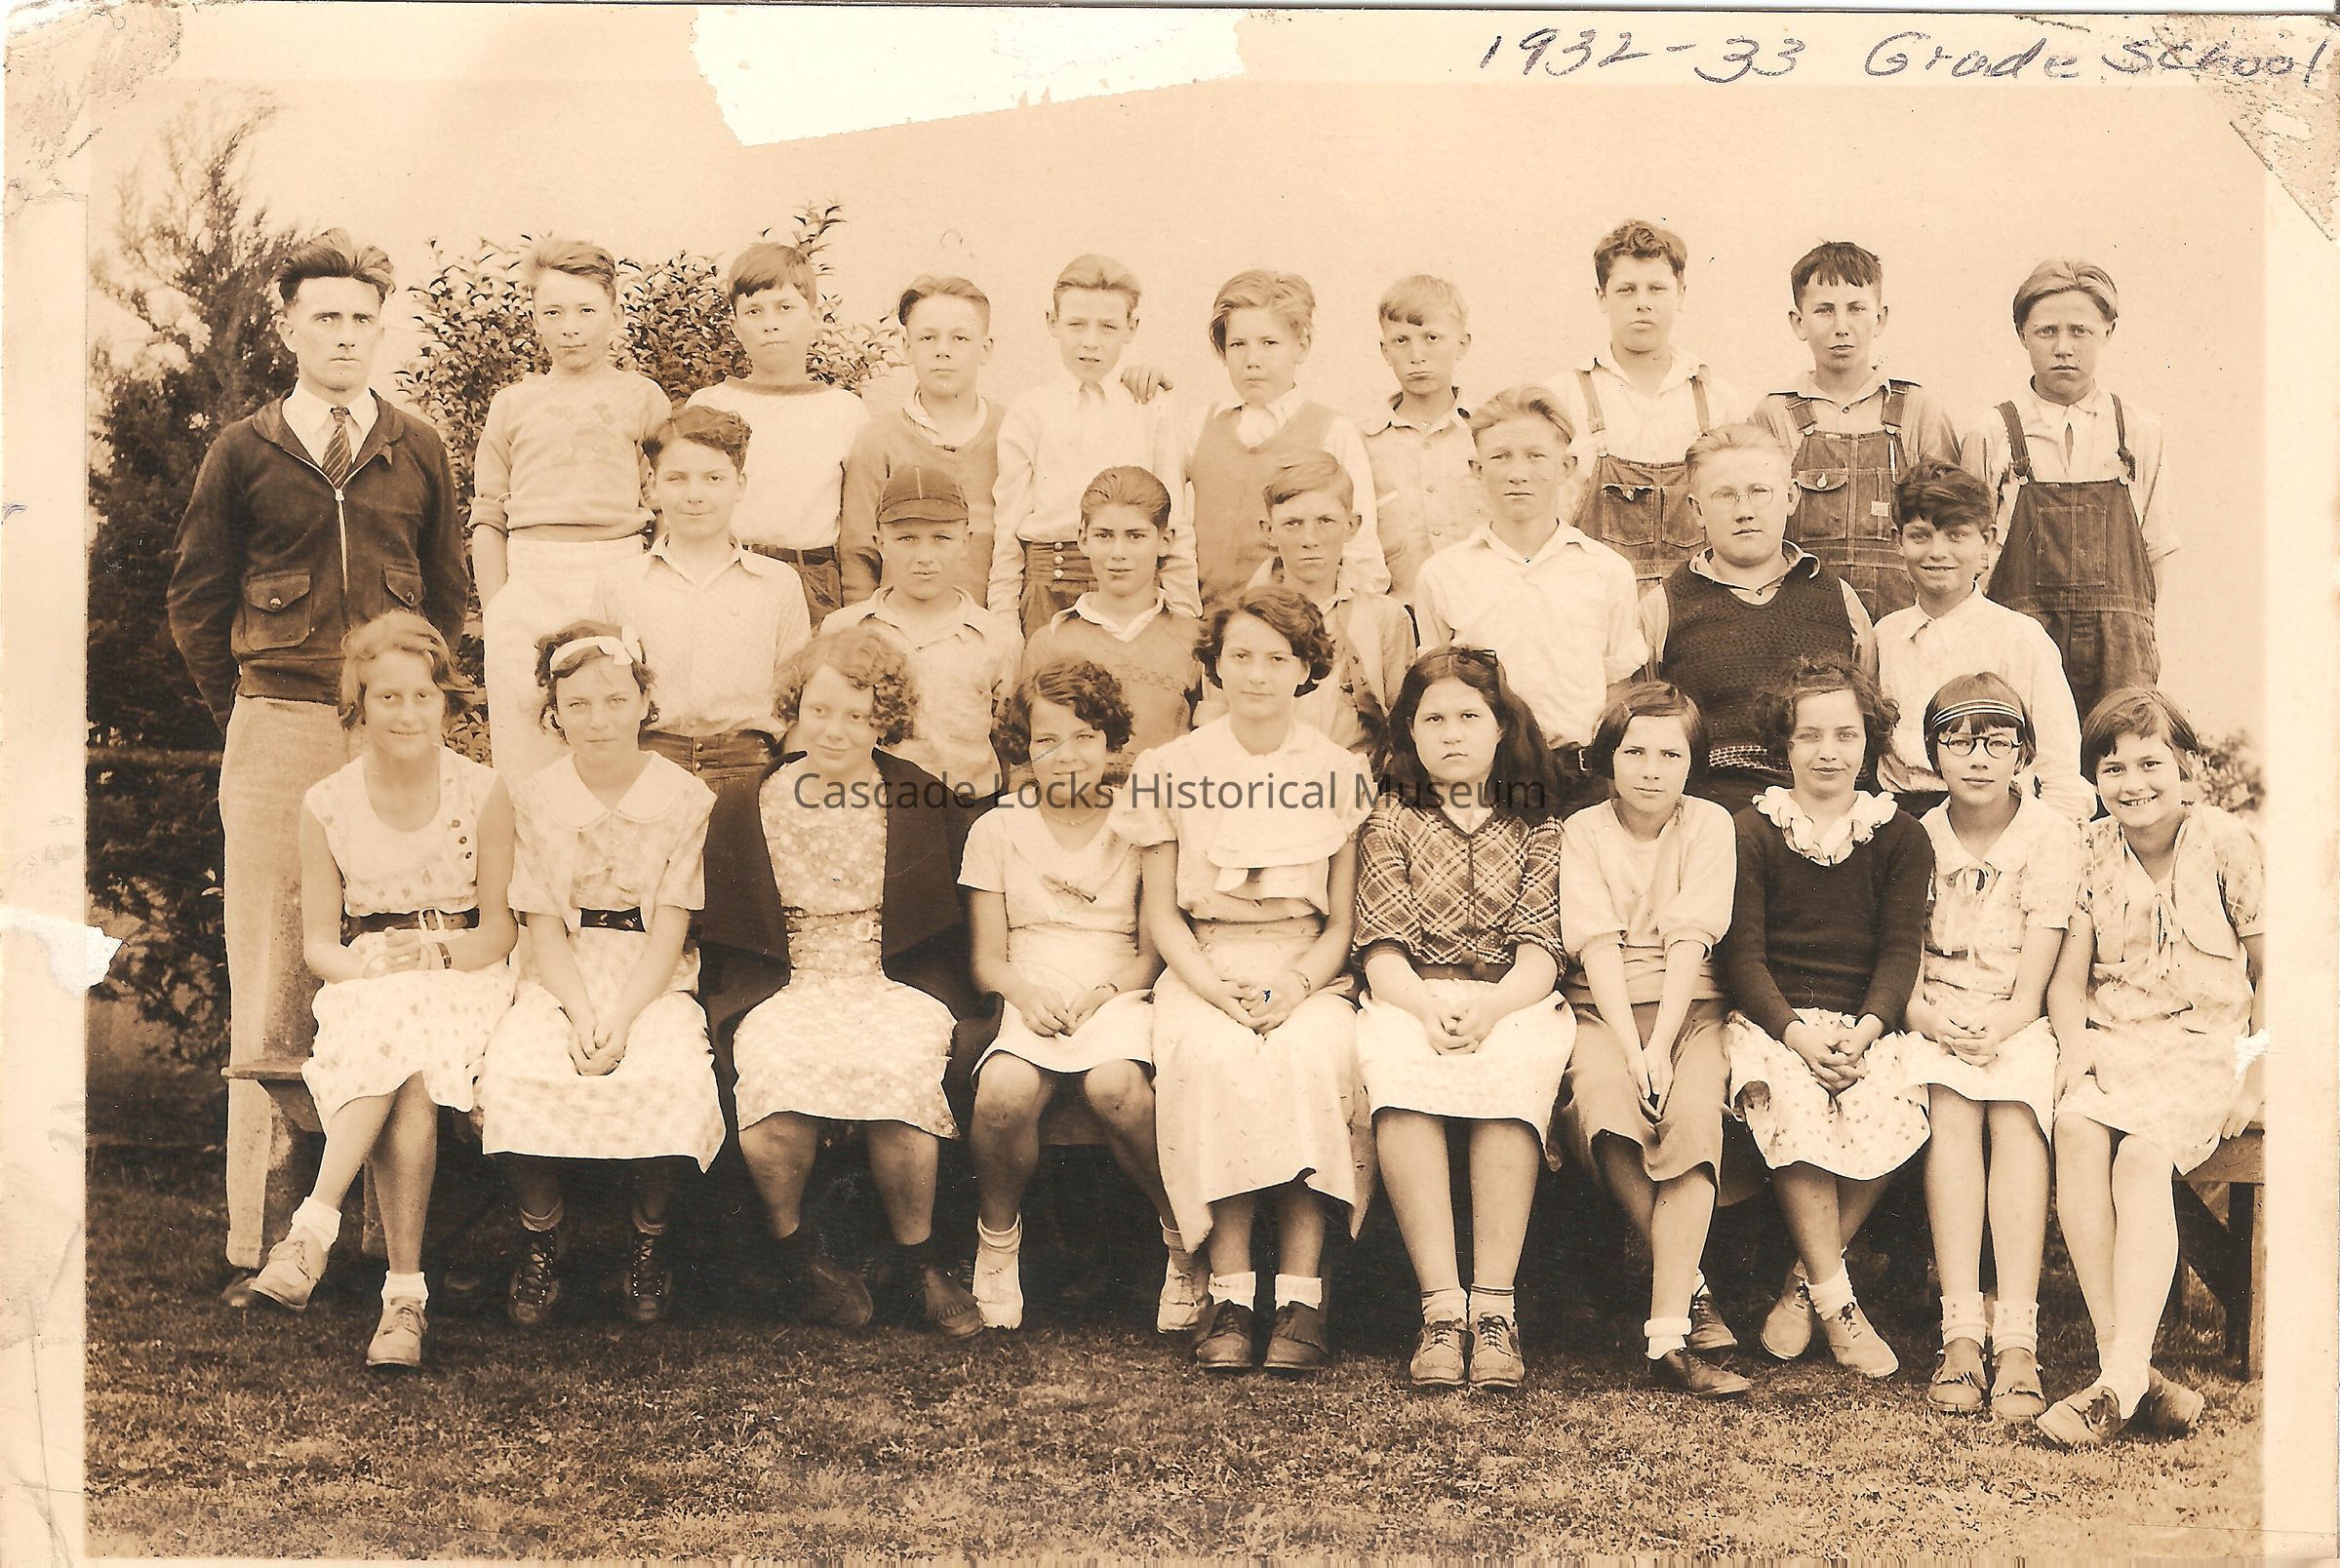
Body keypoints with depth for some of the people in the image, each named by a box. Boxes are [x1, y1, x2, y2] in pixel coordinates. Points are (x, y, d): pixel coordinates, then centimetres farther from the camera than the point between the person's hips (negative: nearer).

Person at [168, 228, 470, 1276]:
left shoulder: (417, 452, 11)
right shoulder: (245, 453, 6)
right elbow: (195, 599, 10)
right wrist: (244, 711, 6)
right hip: (276, 736, -1)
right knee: (271, 973, -2)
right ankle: (261, 1235, 2)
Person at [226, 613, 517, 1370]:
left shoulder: (482, 792, 2)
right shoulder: (327, 805, 6)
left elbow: (501, 925, 2)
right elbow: (318, 942, 7)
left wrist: (436, 954, -17)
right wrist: (364, 967, -16)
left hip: (464, 981, -1)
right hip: (366, 989, 1)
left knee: (409, 1063, -37)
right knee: (401, 1068, -36)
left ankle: (311, 1234, -39)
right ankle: (406, 1290, -42)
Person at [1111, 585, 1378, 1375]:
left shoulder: (1341, 773, 9)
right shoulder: (1169, 770, 9)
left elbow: (1344, 921, 7)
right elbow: (1161, 915, 7)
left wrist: (1296, 983, -13)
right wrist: (1217, 989, -11)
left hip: (1308, 975, 0)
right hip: (1203, 972, 0)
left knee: (1310, 1059, -34)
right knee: (1215, 1060, -34)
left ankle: (1301, 1294, -31)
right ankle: (1229, 1290, -31)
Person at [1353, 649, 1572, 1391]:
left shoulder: (1536, 827, 16)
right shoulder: (1390, 821, 16)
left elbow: (1539, 950, 3)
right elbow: (1382, 950, 4)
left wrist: (1487, 1009, -19)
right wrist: (1430, 1007, -18)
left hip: (1513, 1002, 0)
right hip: (1411, 1000, 0)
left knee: (1512, 1074, -36)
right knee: (1401, 1073, -36)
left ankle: (1494, 1308, -37)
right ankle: (1442, 1308, -37)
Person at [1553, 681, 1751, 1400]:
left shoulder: (1709, 824, 5)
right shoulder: (1582, 831, 6)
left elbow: (1690, 942, -6)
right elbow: (1599, 946, -5)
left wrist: (1659, 1049, -18)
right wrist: (1629, 1050, -19)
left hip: (1690, 1007, 0)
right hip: (1603, 1008, 0)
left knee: (1694, 1115, -32)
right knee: (1605, 1102, -34)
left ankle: (1669, 1335, -36)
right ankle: (1690, 1287, -19)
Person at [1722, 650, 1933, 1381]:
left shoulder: (1900, 838, 11)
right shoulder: (1751, 833, 7)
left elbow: (1901, 952, 1)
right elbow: (1742, 956, -1)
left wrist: (1863, 1032, -18)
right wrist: (1797, 1033, -18)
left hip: (1866, 1023, 1)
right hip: (1773, 1019, -1)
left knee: (1886, 1113, -31)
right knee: (1794, 1105, -34)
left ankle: (1806, 1284, -13)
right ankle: (1837, 1302, -25)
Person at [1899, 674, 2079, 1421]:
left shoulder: (2052, 835, 2)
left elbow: (2038, 962, -6)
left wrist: (1999, 1027, -24)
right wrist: (1930, 1020, -20)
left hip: (2019, 1022, -1)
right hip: (1933, 1019, 1)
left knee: (2015, 1111, -32)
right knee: (1950, 1108, -31)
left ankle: (2018, 1337, -36)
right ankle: (1960, 1329, -35)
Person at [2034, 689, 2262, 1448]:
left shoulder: (2226, 843, 0)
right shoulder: (2091, 853, 8)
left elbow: (2270, 968, 5)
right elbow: (2068, 977, 8)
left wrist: (2258, 1074, -5)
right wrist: (2075, 1042, -12)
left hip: (2204, 1045, -2)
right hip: (2111, 1040, 2)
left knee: (2141, 1156, -32)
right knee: (2076, 1130, -31)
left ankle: (2120, 1380, -34)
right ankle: (2129, 1368, -31)